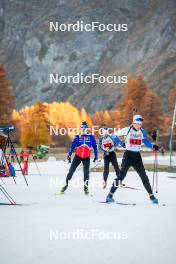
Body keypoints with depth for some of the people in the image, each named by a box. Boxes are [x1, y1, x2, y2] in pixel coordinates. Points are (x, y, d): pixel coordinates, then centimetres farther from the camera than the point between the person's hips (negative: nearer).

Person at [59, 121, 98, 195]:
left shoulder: (91, 137, -1)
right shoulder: (77, 137, -2)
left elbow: (95, 147, 5)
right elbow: (72, 146, -1)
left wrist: (96, 156, 5)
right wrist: (69, 155, -8)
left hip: (86, 158, 0)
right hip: (77, 156, 0)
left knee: (86, 172, -4)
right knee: (71, 170, -3)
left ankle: (86, 187, 9)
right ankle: (66, 184, 5)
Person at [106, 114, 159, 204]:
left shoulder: (143, 132, 5)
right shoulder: (127, 130, -9)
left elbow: (146, 142, 18)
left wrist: (153, 146, 3)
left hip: (137, 156, 4)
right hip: (128, 155, -4)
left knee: (144, 176, 3)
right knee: (121, 175, -11)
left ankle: (151, 196, 12)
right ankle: (110, 195, -7)